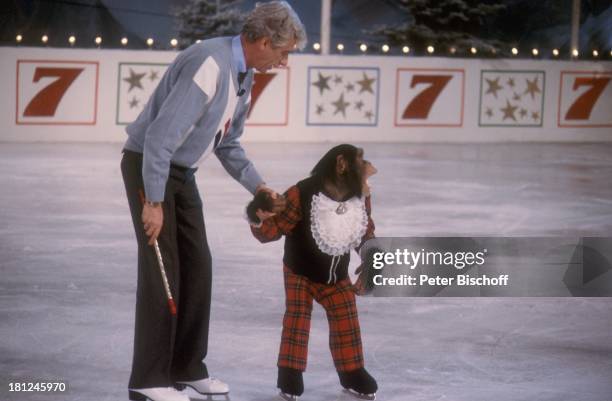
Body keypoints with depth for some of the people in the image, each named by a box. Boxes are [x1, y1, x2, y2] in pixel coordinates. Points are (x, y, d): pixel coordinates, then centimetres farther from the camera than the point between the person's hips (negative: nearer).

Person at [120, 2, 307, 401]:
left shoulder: (243, 76, 5)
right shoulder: (209, 65, -26)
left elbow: (228, 143, 18)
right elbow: (161, 134, -29)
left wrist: (260, 187, 6)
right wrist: (153, 202, -26)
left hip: (181, 172, 9)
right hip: (148, 165, -9)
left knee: (197, 266, 9)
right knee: (162, 271, -8)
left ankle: (187, 367, 18)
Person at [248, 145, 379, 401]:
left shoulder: (361, 199, -12)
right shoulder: (303, 195, -30)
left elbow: (366, 235, 6)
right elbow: (274, 228, -25)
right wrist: (259, 220, -45)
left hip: (336, 275, 4)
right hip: (299, 272, -4)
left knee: (346, 320, 4)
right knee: (297, 320, -8)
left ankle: (352, 372, 19)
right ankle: (290, 375, 5)